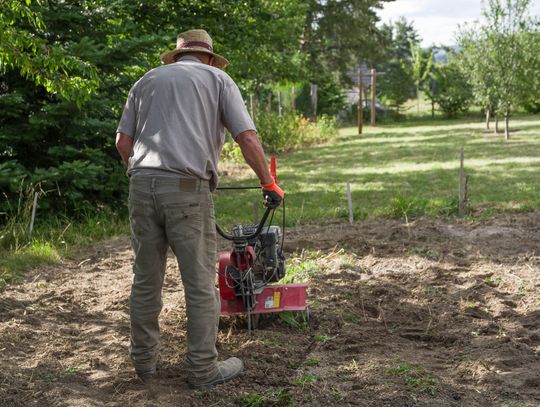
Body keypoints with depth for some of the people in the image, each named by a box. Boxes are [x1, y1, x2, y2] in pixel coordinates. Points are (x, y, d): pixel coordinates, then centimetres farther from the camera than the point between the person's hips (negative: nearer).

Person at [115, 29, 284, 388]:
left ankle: (145, 361, 23)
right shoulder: (217, 78, 12)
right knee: (200, 283, 4)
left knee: (146, 280, 13)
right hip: (187, 189, -4)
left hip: (142, 186, 4)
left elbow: (123, 142, 15)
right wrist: (269, 184, 11)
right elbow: (248, 138, 1)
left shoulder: (147, 80, 22)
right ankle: (204, 368, 11)